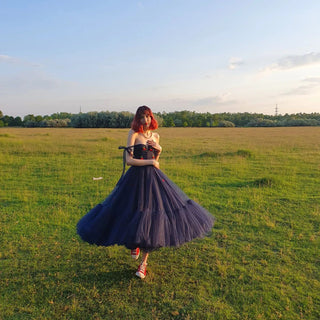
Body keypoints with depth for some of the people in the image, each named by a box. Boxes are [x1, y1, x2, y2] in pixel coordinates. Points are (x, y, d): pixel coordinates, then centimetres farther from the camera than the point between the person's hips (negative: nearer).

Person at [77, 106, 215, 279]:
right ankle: (134, 244, 38)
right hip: (136, 178, -4)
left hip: (154, 177, 4)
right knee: (134, 216, 2)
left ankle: (143, 262, 14)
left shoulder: (155, 135, 11)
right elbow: (128, 160, -12)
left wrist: (158, 149, 1)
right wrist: (150, 162, -9)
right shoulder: (134, 134, -4)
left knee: (151, 219, 1)